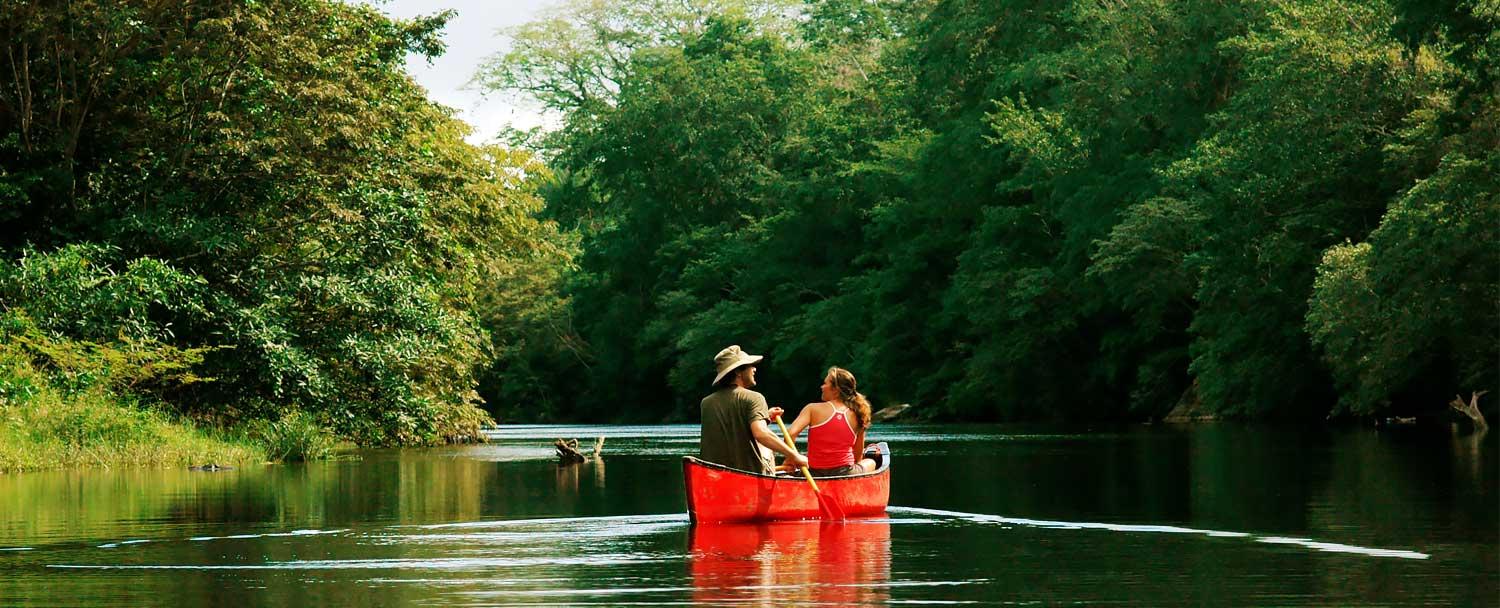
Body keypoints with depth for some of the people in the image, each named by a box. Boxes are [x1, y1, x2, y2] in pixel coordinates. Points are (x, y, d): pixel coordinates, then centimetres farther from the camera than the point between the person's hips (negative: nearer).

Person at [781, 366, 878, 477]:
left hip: (815, 474, -1)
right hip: (845, 473, 1)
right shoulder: (856, 416, 2)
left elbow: (791, 434, -16)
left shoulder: (813, 409, -4)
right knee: (870, 462, 34)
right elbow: (858, 457, 8)